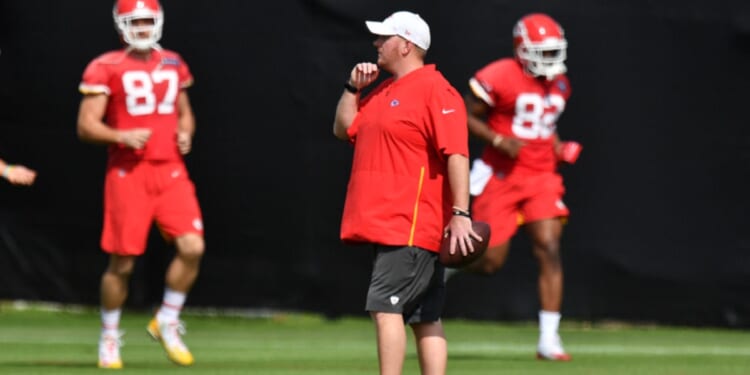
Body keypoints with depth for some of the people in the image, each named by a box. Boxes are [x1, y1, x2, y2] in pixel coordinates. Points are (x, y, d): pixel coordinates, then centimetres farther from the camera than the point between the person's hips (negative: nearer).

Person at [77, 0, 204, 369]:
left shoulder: (173, 65, 13)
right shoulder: (105, 69, -4)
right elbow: (86, 126, -5)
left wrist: (185, 134, 3)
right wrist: (122, 136, -20)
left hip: (170, 171, 4)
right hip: (128, 172, -4)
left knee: (192, 247, -13)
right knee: (122, 262, -1)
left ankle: (167, 322, 8)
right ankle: (109, 338, 20)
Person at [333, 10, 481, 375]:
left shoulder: (435, 91, -11)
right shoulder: (382, 91, 18)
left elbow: (457, 154, -18)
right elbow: (343, 128, 26)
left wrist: (460, 214, -26)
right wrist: (353, 87, 11)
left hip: (411, 226, -9)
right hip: (383, 224, 9)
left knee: (385, 307, -15)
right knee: (425, 319, 9)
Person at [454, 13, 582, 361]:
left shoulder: (559, 85, 10)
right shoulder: (499, 78, -13)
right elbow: (467, 117, -7)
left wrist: (558, 146, 8)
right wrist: (498, 141, -19)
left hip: (542, 178, 5)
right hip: (501, 177, -5)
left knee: (549, 251, -10)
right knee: (490, 261, -4)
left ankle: (549, 339, -9)